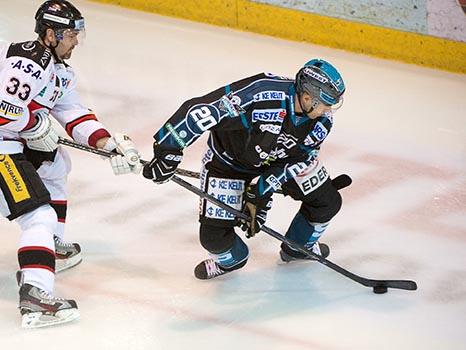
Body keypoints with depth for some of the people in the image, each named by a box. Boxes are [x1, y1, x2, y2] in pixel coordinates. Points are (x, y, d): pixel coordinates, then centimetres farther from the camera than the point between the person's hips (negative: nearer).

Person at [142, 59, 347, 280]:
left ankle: (298, 247, 30)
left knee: (327, 201, -1)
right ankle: (231, 259, 28)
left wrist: (261, 194, -21)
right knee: (214, 235, -10)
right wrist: (168, 151, -40)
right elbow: (200, 110, -42)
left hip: (281, 158, 5)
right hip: (229, 159, -5)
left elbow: (294, 161, -14)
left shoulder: (321, 121, -23)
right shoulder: (262, 94, -42)